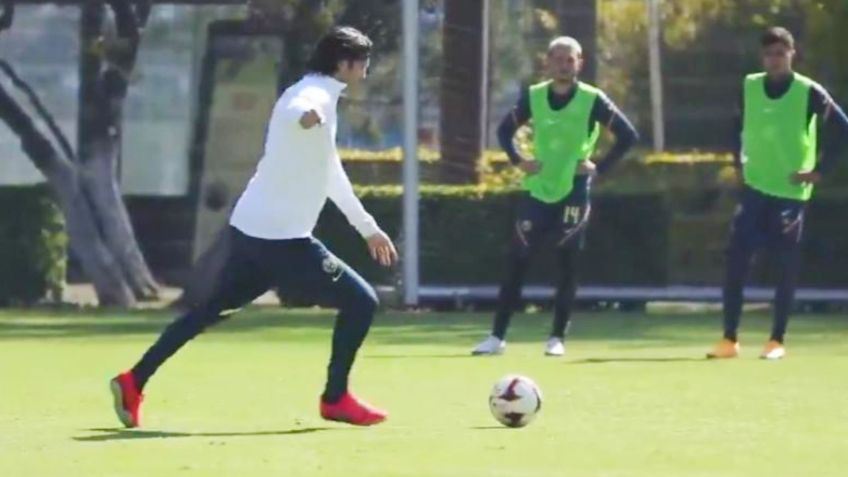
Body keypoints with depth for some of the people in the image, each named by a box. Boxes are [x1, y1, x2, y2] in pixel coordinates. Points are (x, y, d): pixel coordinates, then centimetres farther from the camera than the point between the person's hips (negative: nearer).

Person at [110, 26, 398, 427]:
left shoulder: (313, 96, 19)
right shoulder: (316, 96, -12)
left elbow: (330, 174, 32)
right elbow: (295, 112, -41)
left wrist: (368, 228, 37)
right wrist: (307, 117, -67)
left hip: (251, 229, 10)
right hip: (281, 239, -10)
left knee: (212, 310, 16)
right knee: (360, 301, -4)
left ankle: (134, 383, 16)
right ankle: (335, 399, 4)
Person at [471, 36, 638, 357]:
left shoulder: (592, 100, -8)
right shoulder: (533, 97, 1)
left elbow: (628, 135, -7)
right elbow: (505, 130, 15)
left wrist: (600, 168, -11)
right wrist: (517, 160, 0)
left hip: (574, 193, -2)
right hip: (537, 191, 2)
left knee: (567, 266, 0)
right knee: (516, 261, -1)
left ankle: (558, 338, 9)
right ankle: (497, 336, 3)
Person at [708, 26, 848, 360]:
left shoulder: (808, 92, -8)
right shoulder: (749, 87, 3)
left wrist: (820, 170, -7)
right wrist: (739, 163, 12)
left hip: (792, 192, -3)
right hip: (755, 187, 3)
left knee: (787, 267, 0)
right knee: (736, 260, -5)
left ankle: (777, 341, 9)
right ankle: (729, 339, 1)